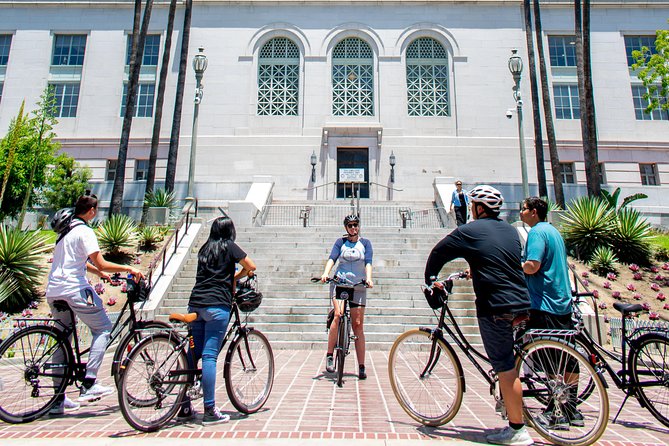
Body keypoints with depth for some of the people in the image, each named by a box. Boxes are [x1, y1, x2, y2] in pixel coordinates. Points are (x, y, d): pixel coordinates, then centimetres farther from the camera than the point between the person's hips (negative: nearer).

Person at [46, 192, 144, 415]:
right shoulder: (84, 231, -10)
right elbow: (101, 264, -18)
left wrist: (101, 274, 31)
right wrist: (129, 268, -9)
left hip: (53, 292, 9)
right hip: (75, 290, -9)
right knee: (103, 328, 3)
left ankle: (58, 399, 20)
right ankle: (89, 384, -6)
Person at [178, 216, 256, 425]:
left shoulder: (204, 249, 19)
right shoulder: (229, 246, 2)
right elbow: (251, 267, 4)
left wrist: (231, 278, 29)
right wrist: (239, 275, 21)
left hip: (195, 304, 6)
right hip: (216, 306, -6)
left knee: (193, 354, 10)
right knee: (209, 356, -7)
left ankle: (184, 407, 18)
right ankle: (210, 411, -2)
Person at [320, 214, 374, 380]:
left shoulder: (365, 243, 10)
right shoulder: (340, 242, 9)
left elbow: (368, 262, -3)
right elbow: (332, 258, -5)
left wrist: (368, 278, -22)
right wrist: (326, 273, -24)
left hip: (358, 286, 1)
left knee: (358, 324, 0)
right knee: (338, 315, -23)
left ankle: (361, 367, 5)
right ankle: (329, 355, -11)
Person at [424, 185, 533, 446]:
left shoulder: (469, 231, -5)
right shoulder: (511, 230, 15)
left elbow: (438, 253, 1)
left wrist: (431, 280, 16)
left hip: (495, 306, -8)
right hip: (521, 303, 8)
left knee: (505, 367, -1)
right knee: (507, 364, 19)